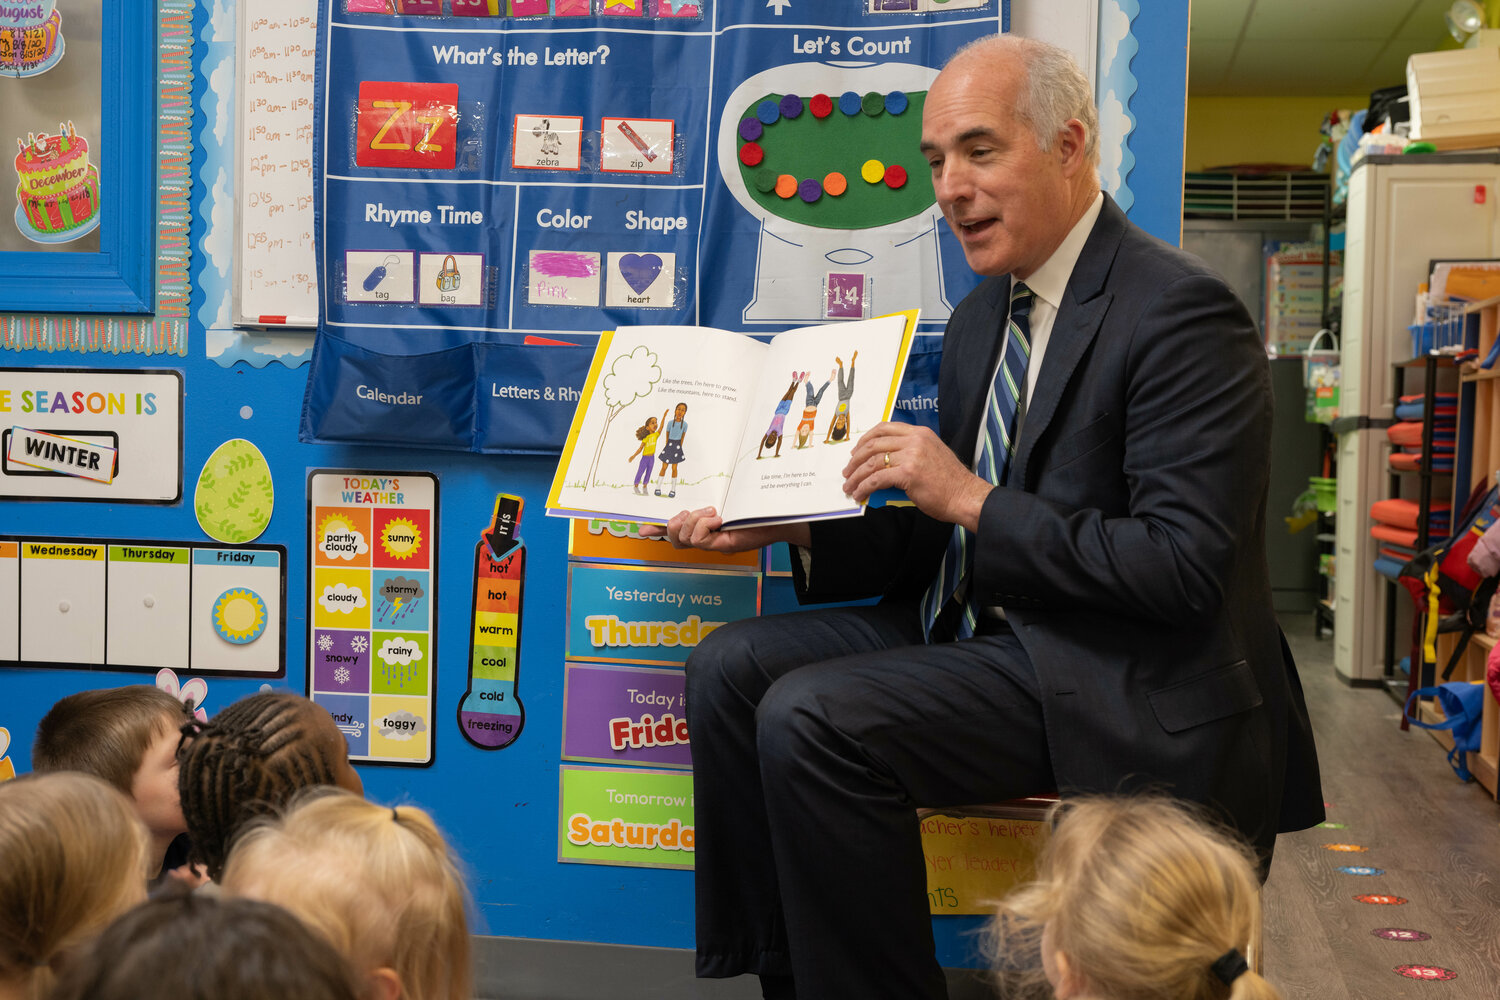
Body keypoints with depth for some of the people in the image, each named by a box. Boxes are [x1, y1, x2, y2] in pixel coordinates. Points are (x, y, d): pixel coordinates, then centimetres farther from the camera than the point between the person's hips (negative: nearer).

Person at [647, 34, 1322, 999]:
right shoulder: (981, 317, 14)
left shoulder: (1181, 312, -15)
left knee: (811, 719, -24)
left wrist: (975, 499, -21)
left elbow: (1184, 568, -21)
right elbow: (947, 539, 14)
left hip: (1110, 679, -9)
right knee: (730, 664, -1)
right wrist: (793, 522, -1)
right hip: (974, 626, 9)